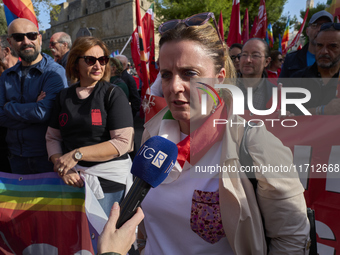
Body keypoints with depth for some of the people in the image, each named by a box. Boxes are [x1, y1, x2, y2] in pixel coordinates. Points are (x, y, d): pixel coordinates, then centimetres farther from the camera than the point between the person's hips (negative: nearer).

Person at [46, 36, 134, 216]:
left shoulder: (113, 94, -6)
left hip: (108, 181, -4)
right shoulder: (64, 96, 8)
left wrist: (77, 154, -18)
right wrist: (61, 166, -9)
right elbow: (52, 137, 9)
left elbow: (124, 142, -15)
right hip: (72, 179, 4)